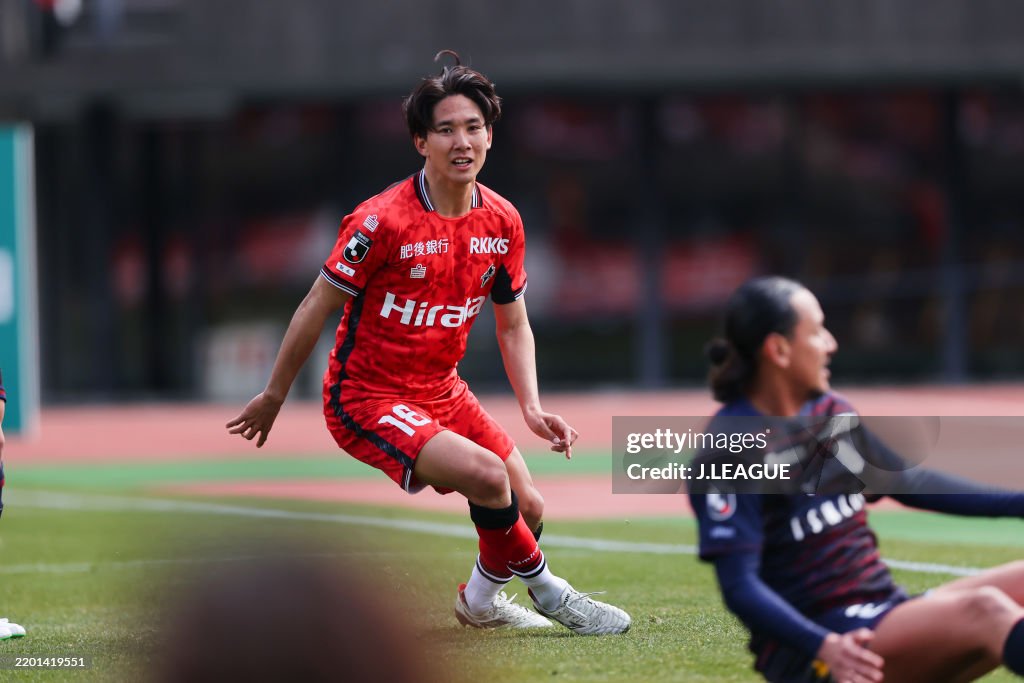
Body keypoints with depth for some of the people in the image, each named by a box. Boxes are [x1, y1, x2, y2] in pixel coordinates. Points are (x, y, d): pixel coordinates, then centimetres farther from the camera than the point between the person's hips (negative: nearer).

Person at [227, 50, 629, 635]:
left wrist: (533, 409, -4)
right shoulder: (383, 220, -21)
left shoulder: (503, 221, -2)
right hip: (365, 399, -7)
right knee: (487, 474, -27)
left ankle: (481, 601, 33)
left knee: (528, 507, 2)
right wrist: (274, 398, -4)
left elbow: (513, 326, 10)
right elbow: (317, 308, -11)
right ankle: (546, 590, -2)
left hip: (442, 390, 7)